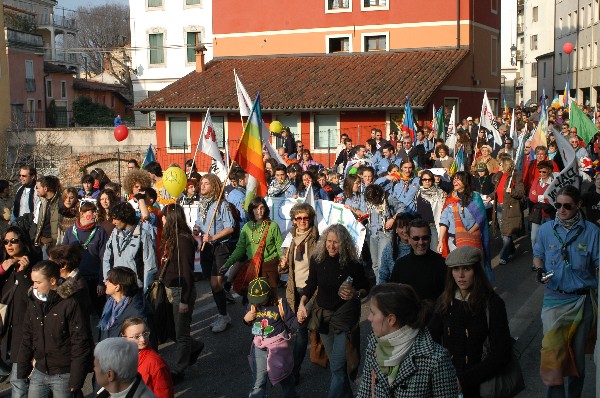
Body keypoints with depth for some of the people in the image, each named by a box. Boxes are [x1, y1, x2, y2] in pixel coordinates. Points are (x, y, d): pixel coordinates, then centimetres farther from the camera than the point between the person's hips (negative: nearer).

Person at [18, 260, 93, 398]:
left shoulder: (69, 304, -14)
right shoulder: (33, 302, 4)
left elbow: (80, 344, -13)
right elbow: (27, 339, 11)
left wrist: (75, 380, -14)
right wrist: (22, 371, 8)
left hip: (63, 376, -5)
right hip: (39, 372, 5)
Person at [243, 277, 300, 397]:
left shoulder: (280, 304, -14)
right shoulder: (252, 305, -2)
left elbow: (292, 324, -10)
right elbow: (250, 324, 16)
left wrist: (299, 320, -31)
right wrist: (246, 319, -7)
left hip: (278, 347, -3)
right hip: (259, 348, 3)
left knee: (285, 379, 15)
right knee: (258, 384, 10)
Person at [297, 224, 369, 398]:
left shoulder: (353, 264, -15)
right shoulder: (317, 259, -8)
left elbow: (365, 288, -2)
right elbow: (311, 285, 6)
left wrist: (356, 294, -23)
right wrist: (302, 303, -7)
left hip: (344, 315, -4)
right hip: (323, 314, 4)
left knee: (338, 366, -10)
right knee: (335, 361, 19)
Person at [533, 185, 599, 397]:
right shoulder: (546, 230, 0)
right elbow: (538, 255, 14)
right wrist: (539, 269, -8)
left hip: (582, 300, 0)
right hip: (554, 299, 0)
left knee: (577, 354, 12)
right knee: (553, 350, -12)